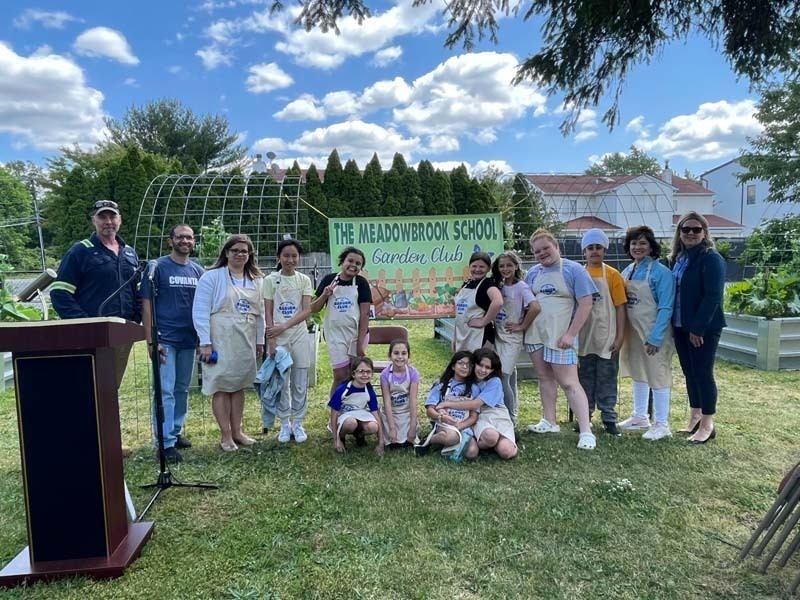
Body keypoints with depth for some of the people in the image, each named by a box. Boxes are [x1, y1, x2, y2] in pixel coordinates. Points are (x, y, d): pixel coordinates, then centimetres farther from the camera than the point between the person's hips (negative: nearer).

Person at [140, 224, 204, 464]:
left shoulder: (198, 271, 8)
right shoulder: (158, 267, -4)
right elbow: (146, 304, -7)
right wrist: (150, 341, -12)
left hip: (189, 340, 5)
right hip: (165, 339, -5)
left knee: (182, 389, 13)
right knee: (165, 390, -4)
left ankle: (176, 431, 26)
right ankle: (166, 442, 1)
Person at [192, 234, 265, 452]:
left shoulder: (256, 280, 10)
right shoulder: (212, 276, -6)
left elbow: (260, 313, 14)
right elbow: (200, 311, -9)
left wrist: (260, 341, 14)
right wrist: (205, 343, -13)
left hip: (245, 341, 5)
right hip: (220, 340, -5)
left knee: (239, 385, 11)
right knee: (221, 386, 1)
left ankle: (237, 431, 21)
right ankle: (225, 435, 10)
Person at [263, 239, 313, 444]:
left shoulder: (304, 280, 3)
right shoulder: (271, 280, 0)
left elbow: (307, 310, -4)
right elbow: (268, 312, -2)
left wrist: (284, 326, -15)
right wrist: (271, 340, -9)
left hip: (299, 336, 1)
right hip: (278, 338, -1)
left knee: (300, 383, 5)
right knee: (281, 382, 6)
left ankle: (298, 423, 18)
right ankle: (285, 424, 19)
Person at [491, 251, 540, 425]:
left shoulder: (521, 287, -10)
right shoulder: (500, 286, 10)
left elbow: (535, 307, -24)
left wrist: (522, 326, -15)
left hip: (512, 338, -6)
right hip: (498, 336, 6)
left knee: (502, 378, -9)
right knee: (508, 378, 12)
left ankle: (511, 419, 3)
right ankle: (513, 410, 24)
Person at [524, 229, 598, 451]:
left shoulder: (573, 270, -6)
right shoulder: (533, 272, 10)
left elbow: (586, 303, -10)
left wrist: (570, 334, -16)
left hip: (560, 337, -6)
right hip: (535, 334, 6)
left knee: (568, 382, -8)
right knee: (545, 377, 13)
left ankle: (586, 431, -4)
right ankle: (549, 422, 24)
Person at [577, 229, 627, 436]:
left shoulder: (612, 275, -3)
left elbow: (620, 307, -3)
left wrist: (620, 336, -8)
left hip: (607, 339, -3)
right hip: (584, 339, 3)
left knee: (607, 381, 5)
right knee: (585, 379, 12)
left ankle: (609, 419, 15)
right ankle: (585, 417, 22)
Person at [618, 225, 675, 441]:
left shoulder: (661, 272, -13)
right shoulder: (627, 271, 7)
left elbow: (665, 308, -16)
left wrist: (656, 337, -20)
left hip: (653, 334, -7)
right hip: (632, 332, 7)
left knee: (658, 376, 0)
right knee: (638, 373, 16)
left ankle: (661, 425, 11)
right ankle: (640, 417, 30)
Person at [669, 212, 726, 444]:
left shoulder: (711, 259, -12)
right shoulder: (677, 258, 11)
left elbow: (712, 296, -18)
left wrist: (698, 327, -20)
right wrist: (673, 322, 8)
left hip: (704, 328, -7)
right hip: (681, 326, 7)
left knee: (703, 373, -1)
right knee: (689, 372, 14)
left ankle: (707, 424, 9)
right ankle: (695, 417, 26)